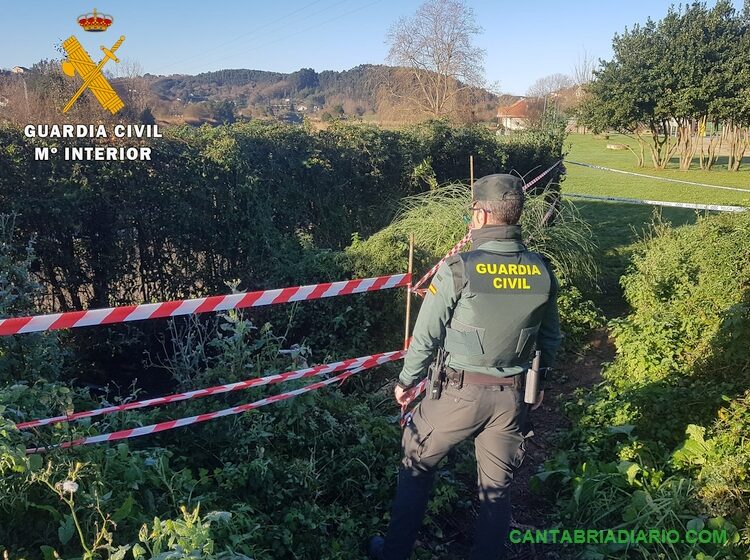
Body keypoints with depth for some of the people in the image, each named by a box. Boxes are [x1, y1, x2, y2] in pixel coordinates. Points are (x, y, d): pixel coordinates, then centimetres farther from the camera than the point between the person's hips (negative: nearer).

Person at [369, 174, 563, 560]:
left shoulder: (459, 270, -17)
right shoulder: (542, 272, -4)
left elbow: (426, 336, -10)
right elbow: (550, 338, 8)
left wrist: (407, 380, 5)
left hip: (458, 392, -3)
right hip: (512, 396, 4)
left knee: (416, 468, 19)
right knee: (497, 487, 18)